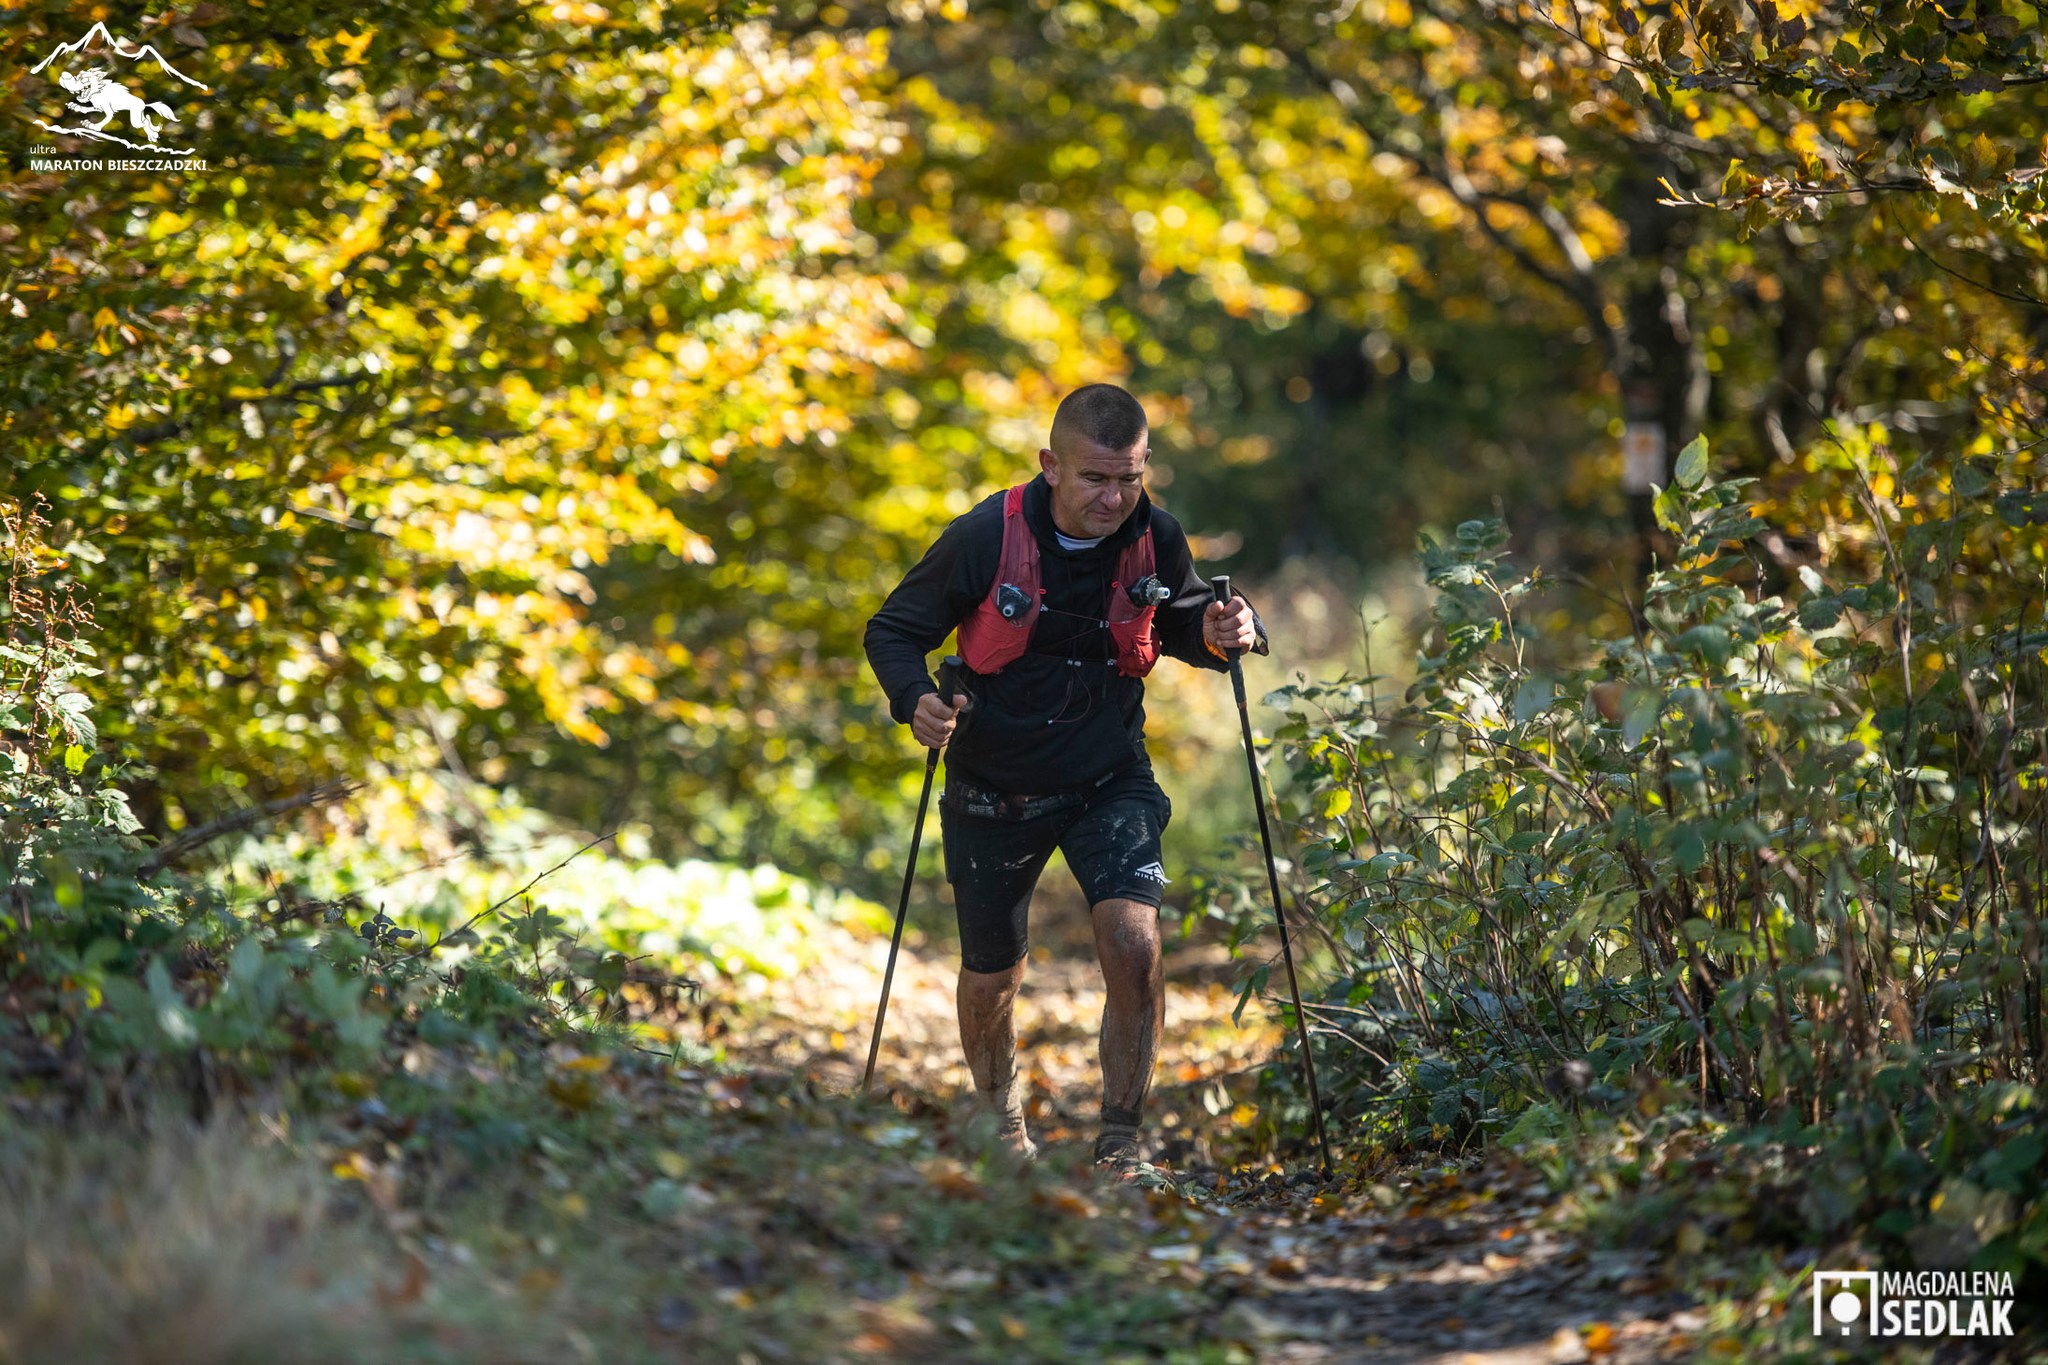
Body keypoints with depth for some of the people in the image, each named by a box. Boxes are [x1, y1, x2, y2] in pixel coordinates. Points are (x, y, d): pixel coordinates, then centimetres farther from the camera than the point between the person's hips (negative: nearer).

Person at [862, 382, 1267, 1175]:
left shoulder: (1155, 539, -11)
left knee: (1134, 946, -22)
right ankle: (1000, 1126, 45)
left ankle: (1120, 1145, -5)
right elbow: (892, 631, -8)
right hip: (994, 792, -1)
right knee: (990, 981, 13)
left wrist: (1222, 633, -13)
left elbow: (1179, 623, 10)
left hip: (1111, 781, 1)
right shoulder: (985, 538, -20)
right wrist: (916, 700, -29)